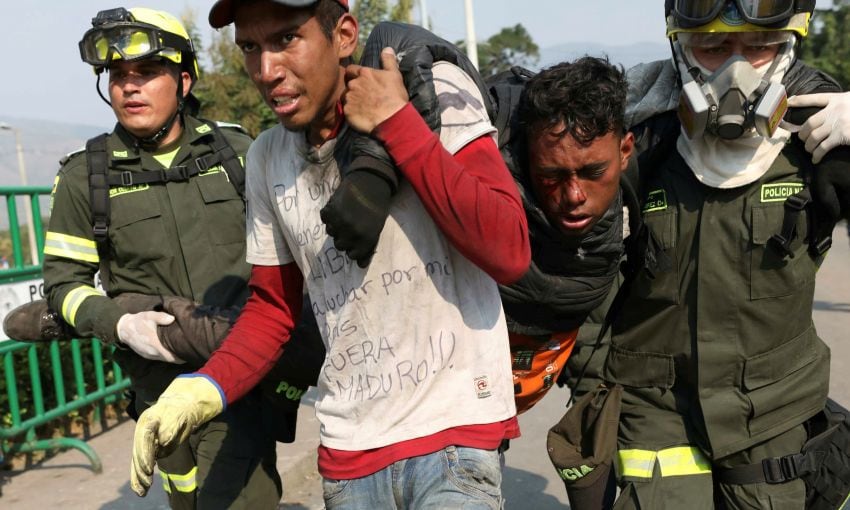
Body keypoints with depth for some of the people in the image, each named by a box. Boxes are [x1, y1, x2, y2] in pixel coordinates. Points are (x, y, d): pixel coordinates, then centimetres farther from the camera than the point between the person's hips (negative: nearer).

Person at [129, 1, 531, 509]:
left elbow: (509, 253, -20)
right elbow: (274, 306, 12)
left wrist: (396, 123, -19)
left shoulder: (438, 95, -10)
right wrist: (205, 389, -4)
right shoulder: (267, 158, 4)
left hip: (454, 431, -4)